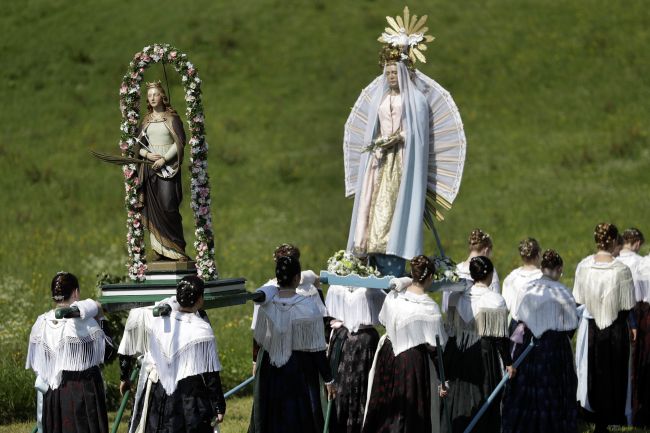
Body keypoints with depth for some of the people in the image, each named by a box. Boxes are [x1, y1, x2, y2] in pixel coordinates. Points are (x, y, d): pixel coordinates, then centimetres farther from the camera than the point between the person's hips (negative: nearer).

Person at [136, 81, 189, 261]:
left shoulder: (172, 118, 1)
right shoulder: (146, 120, 13)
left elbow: (180, 142, -5)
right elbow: (138, 145, 12)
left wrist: (164, 159, -15)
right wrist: (147, 154, -9)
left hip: (168, 167, -4)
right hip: (150, 166, 4)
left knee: (168, 206, -14)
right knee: (153, 209, -3)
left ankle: (177, 249, -9)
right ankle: (160, 250, -2)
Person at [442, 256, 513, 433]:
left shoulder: (456, 297, 0)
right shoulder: (495, 300, -13)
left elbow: (451, 329, 6)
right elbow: (500, 337, -12)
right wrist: (508, 363, -3)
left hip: (459, 356, 4)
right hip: (484, 357, -4)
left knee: (457, 400, 12)